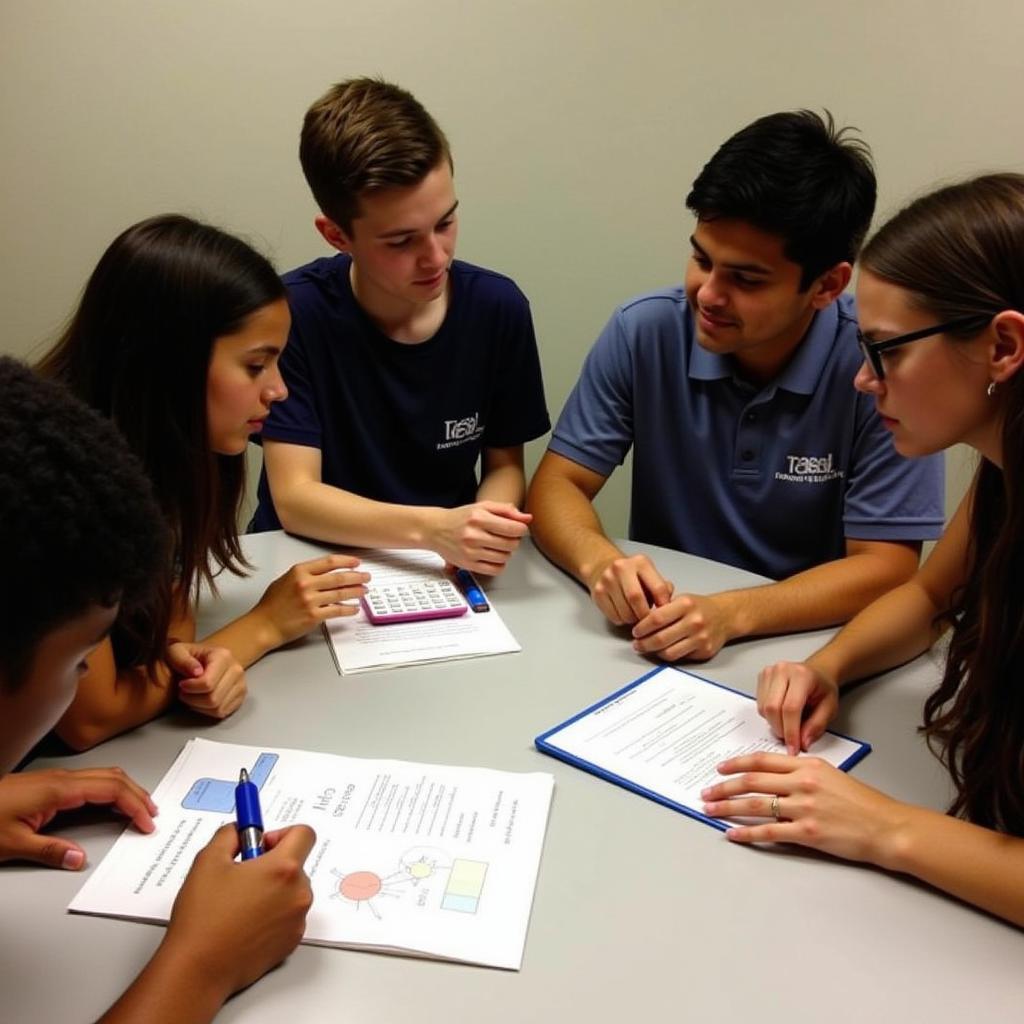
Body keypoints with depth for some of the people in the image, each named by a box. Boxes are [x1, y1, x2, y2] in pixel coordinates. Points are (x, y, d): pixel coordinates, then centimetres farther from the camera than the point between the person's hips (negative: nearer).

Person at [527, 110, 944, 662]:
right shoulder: (643, 332, -9)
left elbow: (885, 568, -14)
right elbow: (557, 484, -4)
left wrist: (731, 614, -30)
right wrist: (600, 562, -26)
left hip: (808, 647, -2)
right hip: (654, 645, 2)